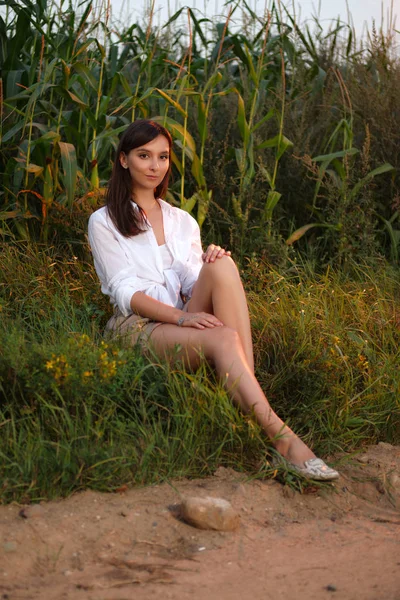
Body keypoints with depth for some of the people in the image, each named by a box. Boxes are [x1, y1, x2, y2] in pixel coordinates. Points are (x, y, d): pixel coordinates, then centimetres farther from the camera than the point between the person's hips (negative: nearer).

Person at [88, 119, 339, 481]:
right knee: (222, 337, -34)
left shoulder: (183, 221, 23)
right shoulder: (104, 222, 7)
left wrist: (214, 266, -12)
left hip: (186, 322, 5)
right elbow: (125, 293, -5)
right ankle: (282, 438, -46)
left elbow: (194, 286, 13)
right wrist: (181, 317, -22)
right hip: (137, 326, -4)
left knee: (222, 266, -27)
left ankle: (249, 395, -36)